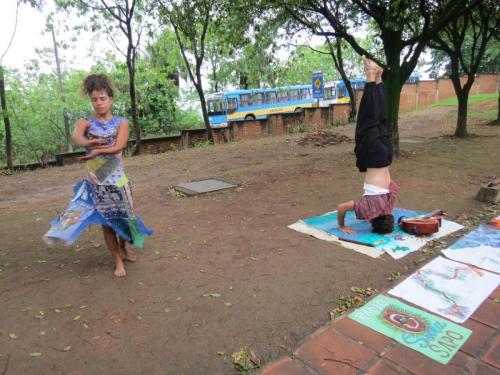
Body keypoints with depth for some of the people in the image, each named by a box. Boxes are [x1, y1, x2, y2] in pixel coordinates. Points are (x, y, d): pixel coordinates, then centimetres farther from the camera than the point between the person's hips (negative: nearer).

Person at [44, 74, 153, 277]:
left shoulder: (121, 123, -1)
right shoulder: (85, 122, -1)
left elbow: (119, 146, -18)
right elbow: (76, 136, -25)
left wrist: (97, 151, -36)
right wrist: (89, 142, -47)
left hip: (118, 180, 1)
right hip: (96, 182, 0)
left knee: (123, 217, 11)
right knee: (107, 221, 6)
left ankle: (123, 248, 40)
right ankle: (118, 261, 22)